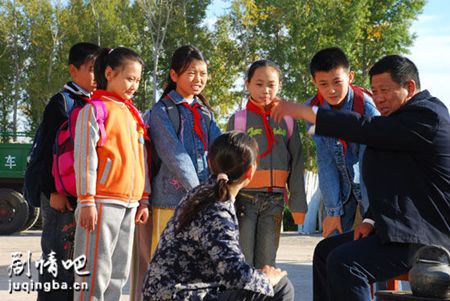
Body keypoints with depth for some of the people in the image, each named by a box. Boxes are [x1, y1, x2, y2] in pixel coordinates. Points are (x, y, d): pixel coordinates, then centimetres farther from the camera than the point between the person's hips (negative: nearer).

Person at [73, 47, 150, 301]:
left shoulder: (134, 115, 17)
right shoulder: (94, 110, -5)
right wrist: (87, 201, -15)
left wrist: (144, 199, 16)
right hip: (103, 202, -7)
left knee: (119, 272, 10)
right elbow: (85, 158, -10)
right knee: (95, 270, -7)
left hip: (130, 203, 7)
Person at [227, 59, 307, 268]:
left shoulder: (287, 121, 7)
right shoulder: (238, 120, 1)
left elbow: (296, 165, 8)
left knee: (267, 264, 7)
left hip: (274, 201, 2)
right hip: (245, 199, -2)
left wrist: (298, 204, 5)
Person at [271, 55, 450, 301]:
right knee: (325, 251, 14)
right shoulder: (405, 116, 17)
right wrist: (371, 220, 5)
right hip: (399, 227, 11)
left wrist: (303, 111, -21)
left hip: (423, 236, -11)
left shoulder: (427, 114, -15)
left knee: (344, 263, -26)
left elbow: (366, 129, -24)